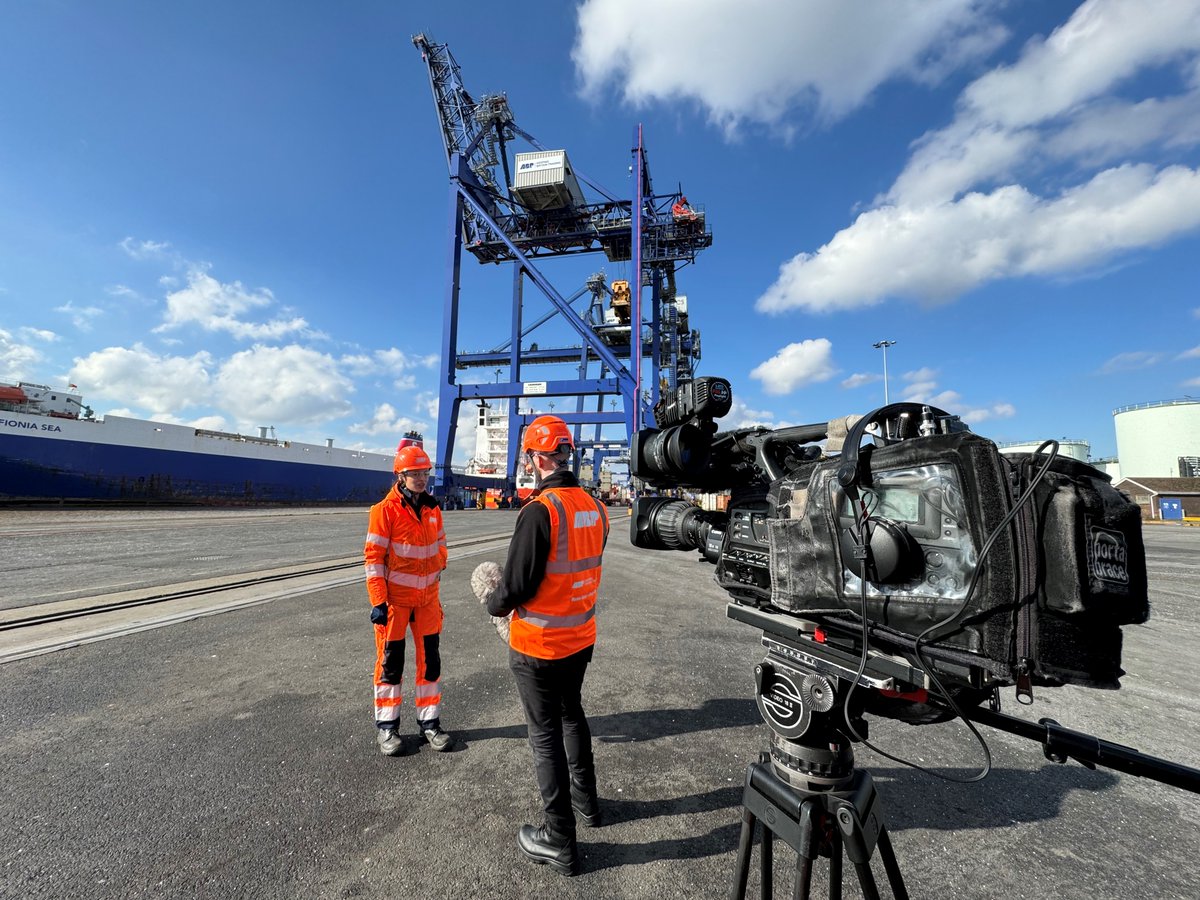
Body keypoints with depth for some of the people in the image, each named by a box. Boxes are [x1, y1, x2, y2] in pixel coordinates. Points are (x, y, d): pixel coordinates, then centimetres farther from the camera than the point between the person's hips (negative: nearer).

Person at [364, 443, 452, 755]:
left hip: (427, 597, 5)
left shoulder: (433, 510, 4)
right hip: (394, 598, -5)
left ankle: (429, 722, 26)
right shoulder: (385, 510, -12)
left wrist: (438, 568, 9)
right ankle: (386, 726, 27)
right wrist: (378, 602, -15)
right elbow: (373, 557, -13)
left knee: (430, 660, 11)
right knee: (390, 663, 9)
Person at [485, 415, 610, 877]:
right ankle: (586, 801, 46)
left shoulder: (540, 510, -25)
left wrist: (495, 604, 1)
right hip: (580, 638, 7)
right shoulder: (595, 508, -2)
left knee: (546, 734, 11)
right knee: (572, 714, 27)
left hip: (539, 647, -7)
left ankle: (559, 841, 28)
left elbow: (516, 585, -22)